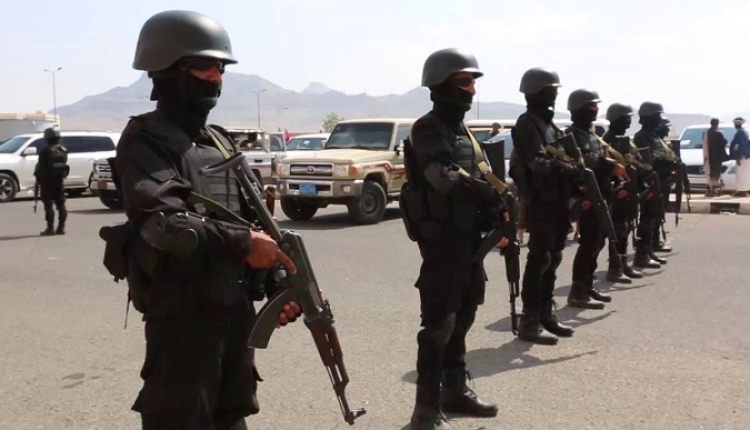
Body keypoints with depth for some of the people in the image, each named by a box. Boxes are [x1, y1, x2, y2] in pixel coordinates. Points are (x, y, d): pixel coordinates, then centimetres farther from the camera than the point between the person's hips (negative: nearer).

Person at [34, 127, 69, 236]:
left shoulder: (46, 151, -15)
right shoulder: (63, 150, 4)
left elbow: (40, 167, -12)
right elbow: (64, 164, 7)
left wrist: (38, 178, 0)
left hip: (48, 181, -6)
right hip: (60, 180, 6)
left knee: (48, 205, -2)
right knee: (61, 204, 10)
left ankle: (50, 228, -3)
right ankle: (61, 227, 12)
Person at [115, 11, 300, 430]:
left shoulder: (222, 143, 13)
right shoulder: (146, 141, -8)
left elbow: (252, 221, 11)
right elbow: (164, 223, -24)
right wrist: (242, 242, -23)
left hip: (237, 310, 7)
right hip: (181, 317, -7)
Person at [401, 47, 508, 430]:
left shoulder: (461, 130, 17)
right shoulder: (428, 129, -12)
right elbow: (445, 179, -28)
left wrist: (493, 219, 7)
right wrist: (492, 196, -23)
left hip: (467, 236, 9)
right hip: (441, 238, -9)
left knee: (461, 319, 16)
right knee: (439, 323, -7)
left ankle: (455, 391, 30)